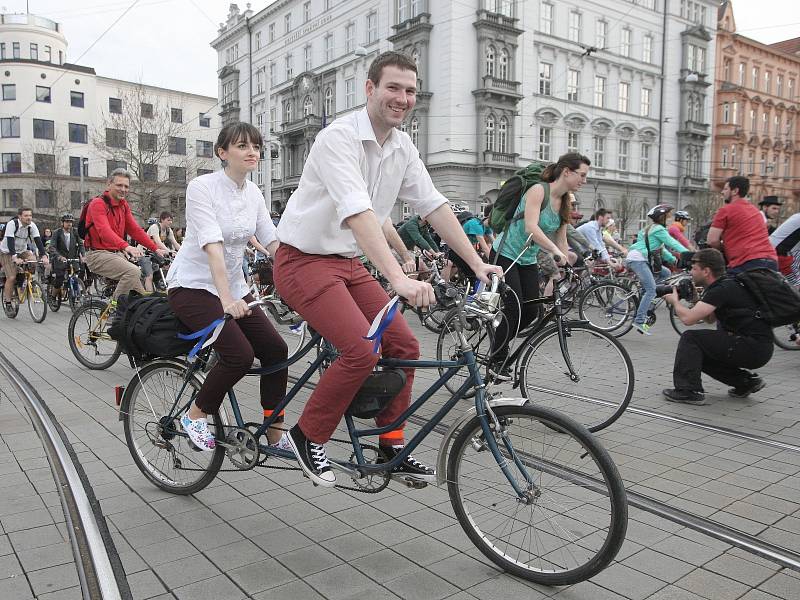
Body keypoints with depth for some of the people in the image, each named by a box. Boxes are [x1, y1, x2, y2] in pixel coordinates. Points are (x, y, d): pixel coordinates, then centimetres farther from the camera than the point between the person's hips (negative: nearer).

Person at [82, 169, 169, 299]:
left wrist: (156, 249, -2)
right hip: (98, 254, -8)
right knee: (133, 272, -29)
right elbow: (104, 231, -29)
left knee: (139, 295, 0)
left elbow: (135, 230, 9)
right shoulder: (98, 203, -13)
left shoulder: (124, 205, 13)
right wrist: (126, 246, -46)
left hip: (117, 254, 8)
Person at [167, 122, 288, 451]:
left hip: (233, 286, 7)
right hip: (192, 285, -6)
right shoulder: (202, 187, -16)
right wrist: (227, 298, -39)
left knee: (276, 349, -8)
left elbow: (273, 242, 1)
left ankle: (275, 432, 6)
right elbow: (212, 245, -28)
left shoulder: (253, 193, 3)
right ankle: (195, 415, 2)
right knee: (240, 354, -24)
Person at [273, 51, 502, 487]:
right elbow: (358, 213, -35)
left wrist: (477, 263, -1)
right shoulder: (339, 137, -21)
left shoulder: (403, 146, 4)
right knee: (361, 351, -23)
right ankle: (306, 436, 0)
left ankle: (390, 445, 17)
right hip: (304, 260, -8)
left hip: (347, 263, 8)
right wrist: (399, 279, -45)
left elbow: (434, 206, 5)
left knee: (404, 346, 1)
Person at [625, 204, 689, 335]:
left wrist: (674, 259, 20)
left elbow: (661, 249, 26)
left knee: (665, 273, 13)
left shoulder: (651, 229, 24)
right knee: (651, 290, -15)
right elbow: (673, 243, -13)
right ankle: (639, 320, -20)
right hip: (637, 259, -10)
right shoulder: (659, 229, -5)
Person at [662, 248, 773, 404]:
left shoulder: (723, 289, -16)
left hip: (754, 348, -10)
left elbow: (688, 318, -23)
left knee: (690, 338, -10)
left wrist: (675, 301, -3)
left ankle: (688, 391, -10)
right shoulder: (726, 285, 14)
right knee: (698, 352, 19)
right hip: (759, 350, 10)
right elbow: (710, 319, 25)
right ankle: (746, 381, 18)